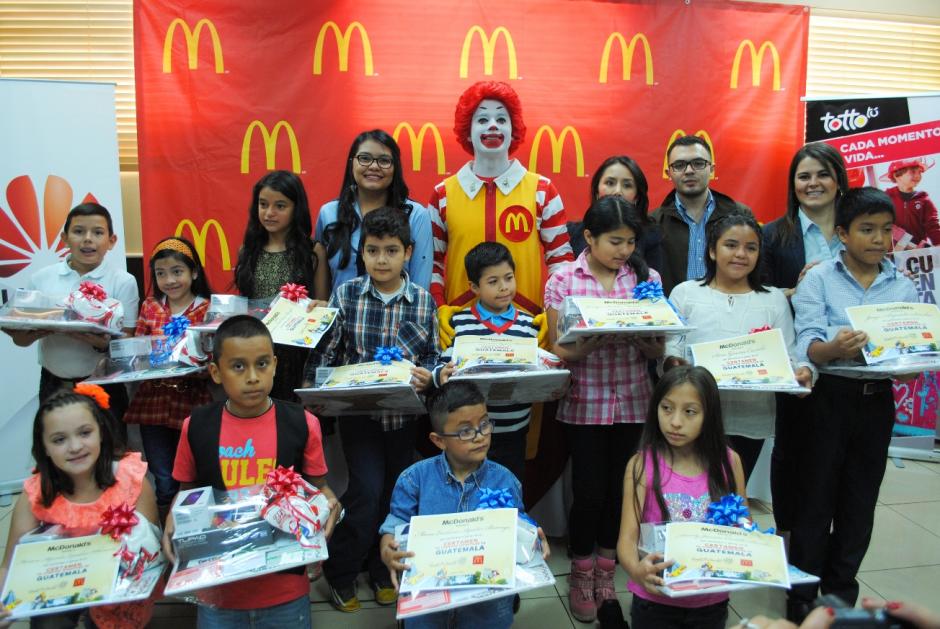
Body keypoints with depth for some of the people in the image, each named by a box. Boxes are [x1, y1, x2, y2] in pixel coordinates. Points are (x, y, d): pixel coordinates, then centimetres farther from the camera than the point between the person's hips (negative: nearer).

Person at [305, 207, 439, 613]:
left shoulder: (424, 301, -2)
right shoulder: (345, 295, -5)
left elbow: (433, 355, 3)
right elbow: (326, 350, -3)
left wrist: (427, 375, -17)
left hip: (404, 412, 2)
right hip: (358, 411, -2)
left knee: (396, 491, 14)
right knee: (367, 490, -8)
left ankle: (383, 569, 37)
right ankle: (340, 572, 18)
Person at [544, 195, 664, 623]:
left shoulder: (647, 277, 2)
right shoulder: (563, 280, -5)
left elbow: (657, 352, 2)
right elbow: (559, 352, -6)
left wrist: (646, 331, -20)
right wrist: (588, 343, -26)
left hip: (630, 401, 2)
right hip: (583, 403, -2)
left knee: (617, 487, 12)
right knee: (589, 491, 2)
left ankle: (605, 572, 34)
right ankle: (581, 575, 27)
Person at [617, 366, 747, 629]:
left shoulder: (728, 461, -6)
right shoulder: (642, 465, -13)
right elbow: (628, 537, -16)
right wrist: (637, 570, -36)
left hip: (712, 601, 2)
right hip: (656, 600, -2)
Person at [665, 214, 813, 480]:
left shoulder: (775, 299, 11)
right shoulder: (685, 293, 4)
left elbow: (789, 356, 7)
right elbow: (669, 348, 0)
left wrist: (802, 371, -14)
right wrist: (674, 362, -22)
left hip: (752, 421, 2)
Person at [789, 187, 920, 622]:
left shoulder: (904, 288, 6)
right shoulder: (818, 279, -6)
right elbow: (808, 346, -15)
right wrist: (835, 347, -36)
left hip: (877, 401, 4)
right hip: (829, 398, -4)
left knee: (860, 503, 13)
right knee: (816, 501, 3)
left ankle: (840, 596, 30)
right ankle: (801, 599, 18)